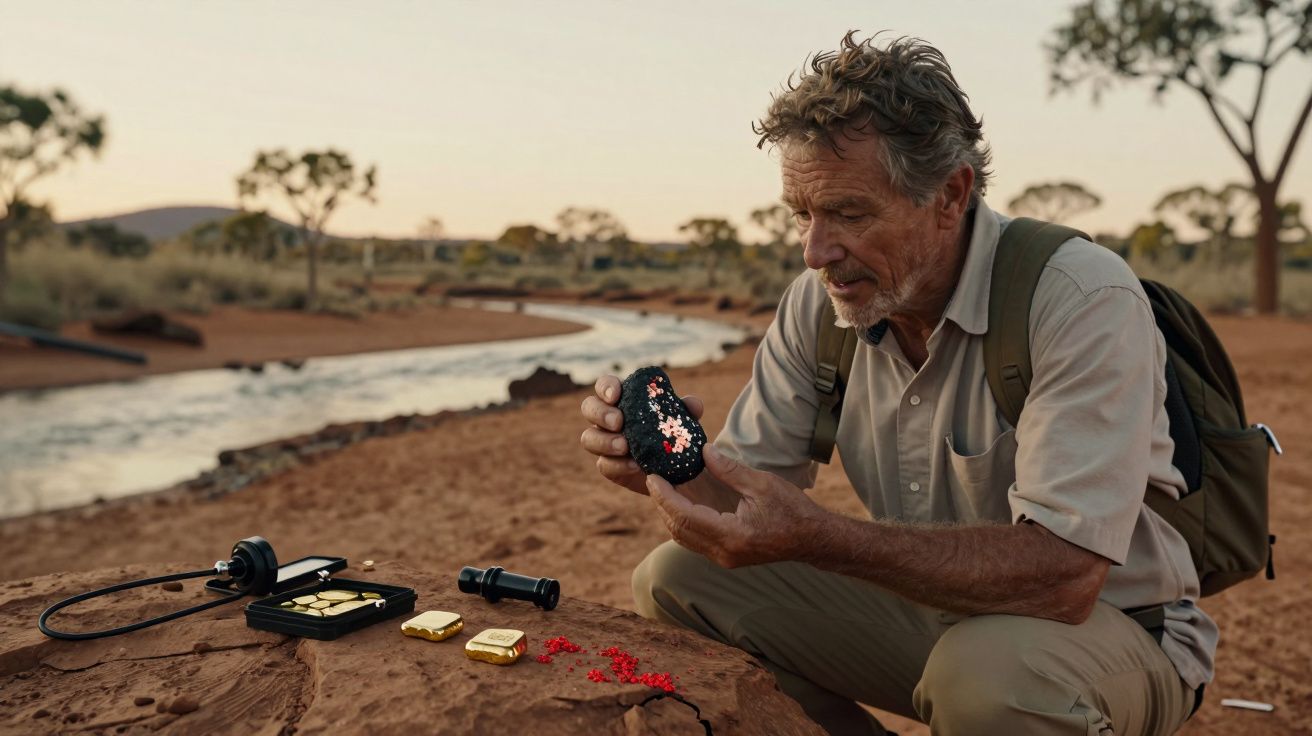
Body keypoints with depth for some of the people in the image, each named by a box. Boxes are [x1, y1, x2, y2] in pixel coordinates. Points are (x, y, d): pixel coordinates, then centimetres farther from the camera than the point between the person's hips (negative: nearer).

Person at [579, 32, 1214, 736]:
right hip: (926, 604, 5)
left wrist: (816, 538, -42)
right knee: (673, 580, -5)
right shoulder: (818, 300, -6)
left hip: (1114, 625, -4)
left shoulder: (1084, 301, -24)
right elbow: (747, 491, -4)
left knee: (988, 665, -39)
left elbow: (1062, 573, -34)